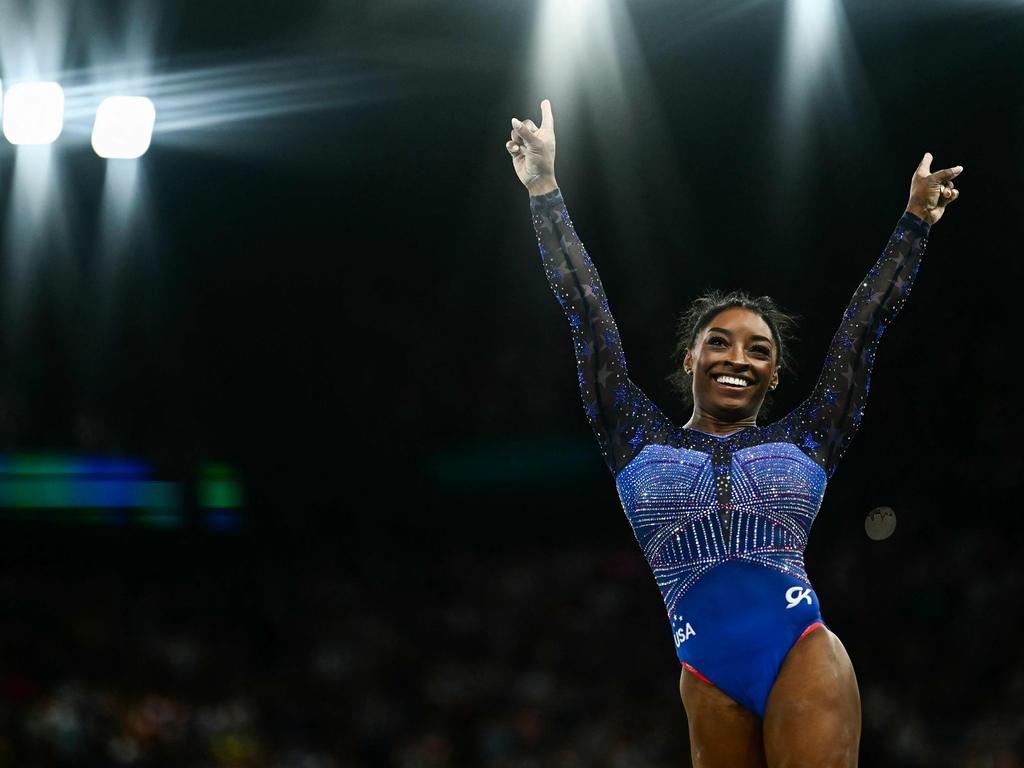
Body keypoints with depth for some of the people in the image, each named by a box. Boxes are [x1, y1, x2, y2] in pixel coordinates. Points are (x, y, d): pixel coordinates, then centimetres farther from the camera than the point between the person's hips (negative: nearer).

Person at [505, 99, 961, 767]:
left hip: (805, 659, -1)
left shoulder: (804, 442, 14)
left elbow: (864, 324, 18)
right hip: (709, 678, 1)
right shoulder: (639, 443, 14)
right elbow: (586, 311, 15)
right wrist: (545, 190, 17)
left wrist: (916, 218, 21)